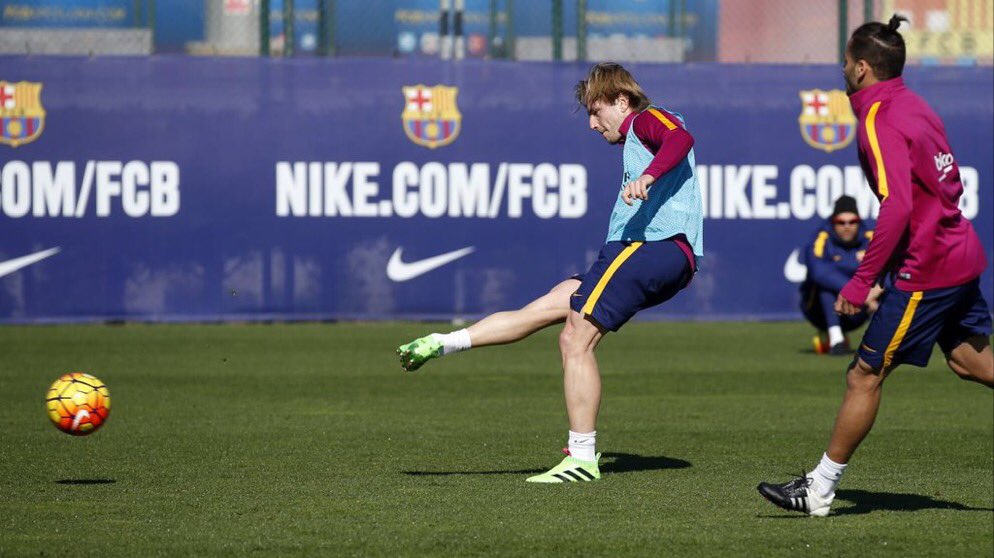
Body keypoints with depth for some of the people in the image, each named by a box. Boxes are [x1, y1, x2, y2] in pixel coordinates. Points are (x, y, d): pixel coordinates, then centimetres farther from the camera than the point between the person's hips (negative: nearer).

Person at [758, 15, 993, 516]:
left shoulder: (879, 121, -16)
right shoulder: (915, 108, 11)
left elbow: (897, 206, -26)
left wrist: (861, 281, -23)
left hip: (926, 272, -9)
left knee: (864, 376, -2)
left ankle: (819, 491, 5)